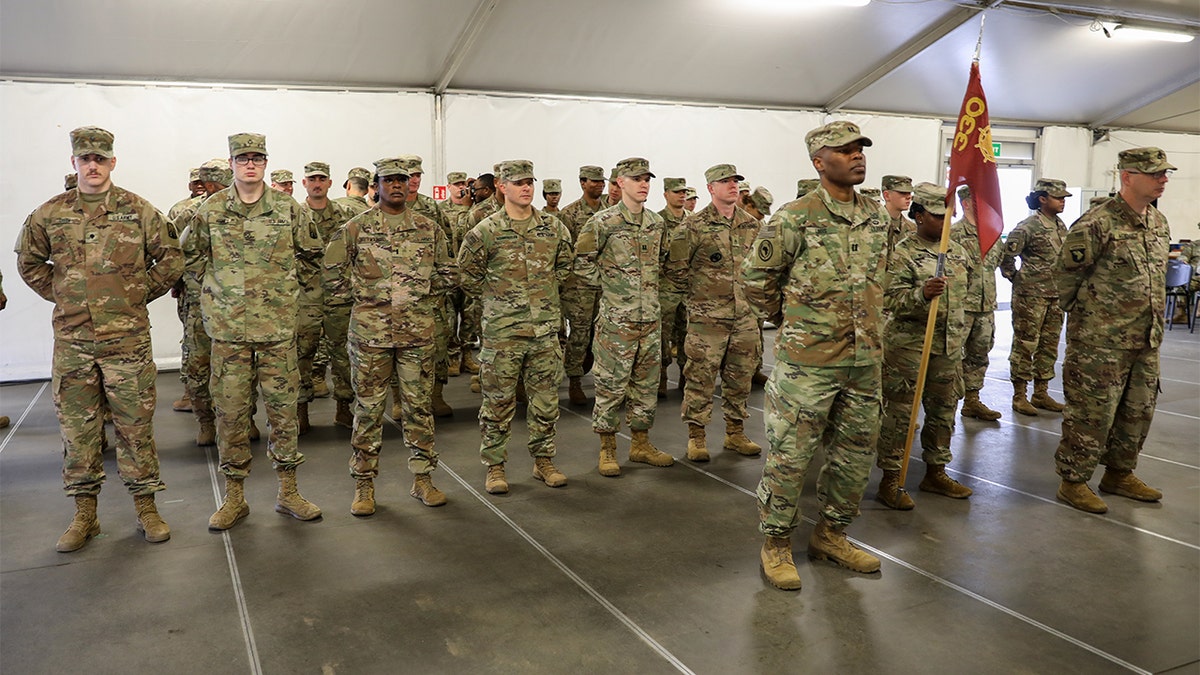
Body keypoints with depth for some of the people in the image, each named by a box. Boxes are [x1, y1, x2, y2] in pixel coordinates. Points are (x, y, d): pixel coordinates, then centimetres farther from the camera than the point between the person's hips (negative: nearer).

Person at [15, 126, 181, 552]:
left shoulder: (138, 210, 0)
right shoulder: (49, 215, 5)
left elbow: (171, 260, 6)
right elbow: (28, 262, 19)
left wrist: (138, 294, 2)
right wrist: (60, 295, 10)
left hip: (128, 337, -2)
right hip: (71, 340, 2)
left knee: (135, 426, 4)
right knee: (76, 428, 8)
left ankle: (146, 508, 16)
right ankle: (84, 514, 21)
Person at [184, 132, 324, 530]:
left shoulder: (288, 209, 2)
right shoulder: (210, 212, 2)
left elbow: (310, 253, 13)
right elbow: (193, 259, 15)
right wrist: (219, 288, 8)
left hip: (278, 326, 0)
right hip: (227, 328, 0)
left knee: (283, 407, 5)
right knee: (230, 411, 5)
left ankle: (288, 492, 18)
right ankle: (234, 497, 17)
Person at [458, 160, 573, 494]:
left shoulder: (554, 227, 5)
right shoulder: (486, 231, -5)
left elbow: (564, 265, 20)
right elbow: (467, 274, 4)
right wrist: (498, 294, 4)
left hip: (546, 327, 3)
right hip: (502, 330, -3)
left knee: (546, 398, 10)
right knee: (498, 401, 3)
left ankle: (543, 460, 24)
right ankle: (495, 467, 15)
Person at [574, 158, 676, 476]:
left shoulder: (656, 222, 10)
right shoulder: (603, 222, -9)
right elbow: (582, 263, -6)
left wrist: (650, 286, 14)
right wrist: (608, 286, -4)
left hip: (650, 316, 6)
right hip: (617, 319, -6)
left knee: (647, 383, 12)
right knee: (611, 385, 0)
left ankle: (641, 443, 25)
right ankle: (607, 450, 12)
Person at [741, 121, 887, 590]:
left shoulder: (877, 217, 9)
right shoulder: (795, 218, -11)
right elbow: (756, 276, -3)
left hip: (865, 358, 7)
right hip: (808, 360, -6)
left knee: (856, 454, 14)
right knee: (791, 455, 0)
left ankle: (830, 534, 32)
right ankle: (776, 544, 17)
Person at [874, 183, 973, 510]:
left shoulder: (957, 250, 11)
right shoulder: (903, 253, -11)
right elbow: (891, 300, -19)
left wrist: (961, 332, 22)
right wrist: (922, 293, -35)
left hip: (949, 345, 7)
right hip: (909, 344, -7)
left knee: (943, 411, 14)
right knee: (899, 412, -2)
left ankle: (935, 472, 30)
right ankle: (891, 480, 8)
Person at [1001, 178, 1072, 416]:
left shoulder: (1061, 226, 12)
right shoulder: (1028, 227, -12)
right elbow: (1005, 256, -13)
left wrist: (1063, 286, 16)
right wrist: (1017, 280, -6)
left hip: (1055, 296, 8)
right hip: (1031, 296, -8)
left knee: (1049, 345, 11)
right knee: (1025, 344, -2)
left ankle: (1041, 393, 20)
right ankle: (1019, 395, 5)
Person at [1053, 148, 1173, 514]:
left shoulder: (1159, 223, 10)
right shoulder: (1097, 223, -17)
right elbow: (1065, 272, -9)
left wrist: (1154, 323, 19)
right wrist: (1081, 311, 2)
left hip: (1147, 339, 8)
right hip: (1100, 341, -8)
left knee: (1138, 411, 16)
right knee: (1092, 412, -1)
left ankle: (1120, 474, 32)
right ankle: (1073, 481, 12)